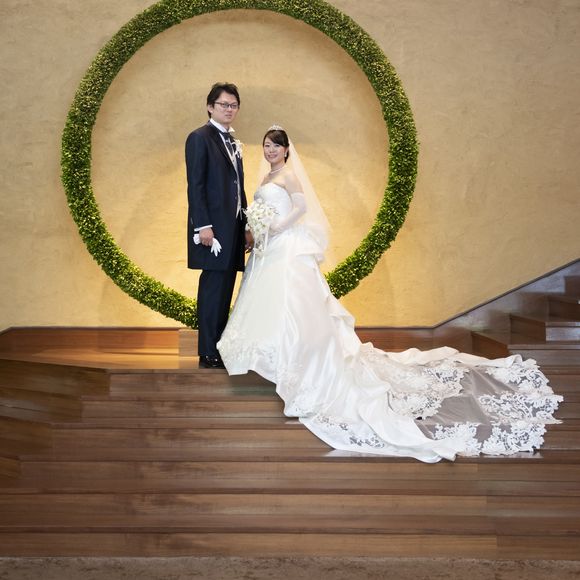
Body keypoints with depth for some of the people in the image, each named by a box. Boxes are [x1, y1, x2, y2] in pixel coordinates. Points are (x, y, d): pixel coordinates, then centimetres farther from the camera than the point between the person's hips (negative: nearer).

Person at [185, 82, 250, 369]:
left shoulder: (233, 142, 19)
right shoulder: (200, 138, -5)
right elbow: (195, 186, -13)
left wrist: (246, 225, 15)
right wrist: (203, 226, -19)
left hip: (233, 227, 8)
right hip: (213, 227, -8)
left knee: (224, 291, 10)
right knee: (213, 289, -6)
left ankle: (220, 349, 16)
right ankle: (208, 353, 1)